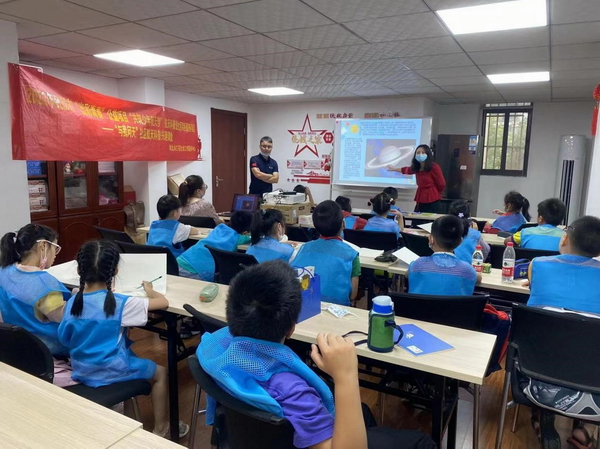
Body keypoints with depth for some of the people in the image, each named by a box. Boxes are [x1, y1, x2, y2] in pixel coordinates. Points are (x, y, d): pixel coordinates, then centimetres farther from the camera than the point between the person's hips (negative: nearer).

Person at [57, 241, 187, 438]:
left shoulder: (72, 303, -7)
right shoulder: (120, 303, -22)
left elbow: (64, 339, 8)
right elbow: (163, 302, -17)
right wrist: (149, 290, 4)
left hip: (81, 372, 6)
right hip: (110, 372, -6)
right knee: (160, 372, 16)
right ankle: (161, 428, 25)